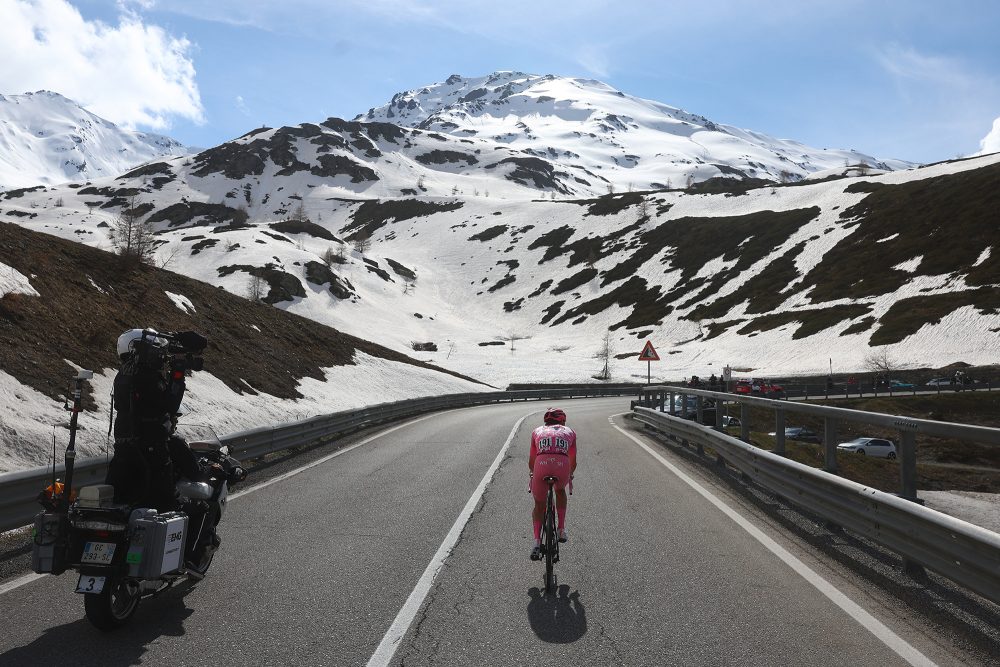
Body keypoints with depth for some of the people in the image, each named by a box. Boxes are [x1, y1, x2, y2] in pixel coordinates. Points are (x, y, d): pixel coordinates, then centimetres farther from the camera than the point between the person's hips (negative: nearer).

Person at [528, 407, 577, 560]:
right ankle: (561, 530, 29)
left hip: (541, 466, 0)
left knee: (539, 505, 21)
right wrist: (570, 475, 54)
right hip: (563, 466, 0)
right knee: (560, 491, 35)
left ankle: (537, 543, 7)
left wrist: (533, 474, 55)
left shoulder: (537, 431, 30)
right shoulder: (569, 432, 29)